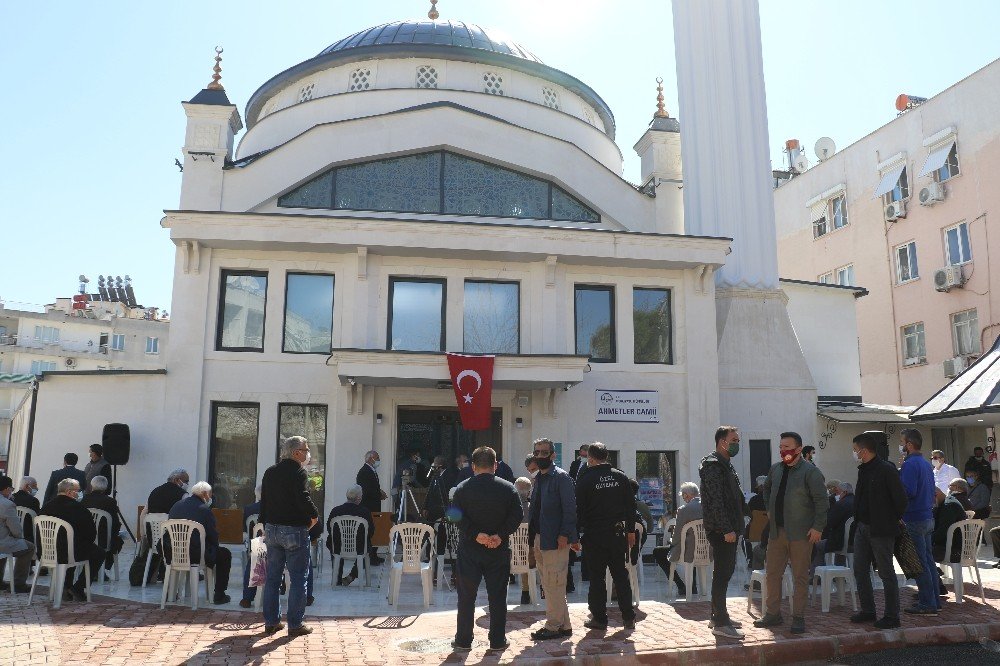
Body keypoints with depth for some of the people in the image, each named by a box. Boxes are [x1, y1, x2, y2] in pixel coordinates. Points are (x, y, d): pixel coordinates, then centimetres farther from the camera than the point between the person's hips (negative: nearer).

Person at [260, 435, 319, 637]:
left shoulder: (270, 472, 12)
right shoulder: (297, 472, -13)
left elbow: (263, 502, 16)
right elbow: (303, 499, -24)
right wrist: (314, 516, -7)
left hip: (272, 530, 7)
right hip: (294, 531, -7)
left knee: (272, 577, 13)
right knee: (298, 579, 1)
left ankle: (271, 622, 19)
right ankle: (295, 625, 5)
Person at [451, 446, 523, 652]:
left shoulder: (462, 488, -2)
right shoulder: (508, 488, -1)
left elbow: (459, 517, -12)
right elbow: (517, 516, -9)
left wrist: (476, 534, -15)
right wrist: (500, 535, -13)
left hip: (469, 550, 0)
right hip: (499, 550, 0)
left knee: (466, 596, 9)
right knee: (497, 596, 9)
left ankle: (463, 640, 16)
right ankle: (498, 640, 15)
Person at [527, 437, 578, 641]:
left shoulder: (561, 477, -9)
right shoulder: (538, 478, 16)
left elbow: (570, 508, -14)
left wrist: (565, 535, -20)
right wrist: (533, 537, 14)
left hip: (555, 540, -9)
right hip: (539, 538, 9)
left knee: (554, 584, -2)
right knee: (548, 585, 14)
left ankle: (554, 626, 8)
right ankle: (564, 625, 24)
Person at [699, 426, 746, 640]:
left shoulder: (725, 465, 18)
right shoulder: (714, 465, -15)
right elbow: (716, 501, -21)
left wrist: (734, 527, 19)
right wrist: (727, 530, -23)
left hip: (728, 529, 10)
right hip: (721, 531, -10)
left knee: (725, 572, 15)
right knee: (722, 575, -6)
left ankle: (718, 615, 25)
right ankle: (720, 623, -1)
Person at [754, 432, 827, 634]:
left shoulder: (810, 472, -11)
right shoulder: (775, 469, 8)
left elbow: (822, 501, -13)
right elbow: (767, 489, 27)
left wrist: (818, 527, -16)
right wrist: (769, 509, 19)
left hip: (801, 534, -6)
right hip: (776, 532, 6)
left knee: (800, 577, 4)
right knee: (772, 573, 10)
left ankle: (798, 618, 16)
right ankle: (773, 614, 22)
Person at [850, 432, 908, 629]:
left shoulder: (886, 470, -16)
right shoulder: (863, 470, 10)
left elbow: (900, 498, -15)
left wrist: (894, 519, -2)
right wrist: (858, 519, 13)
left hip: (881, 530, -9)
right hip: (862, 527, 9)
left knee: (886, 573, 2)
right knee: (860, 570, 12)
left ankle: (892, 616, 12)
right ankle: (868, 611, 24)